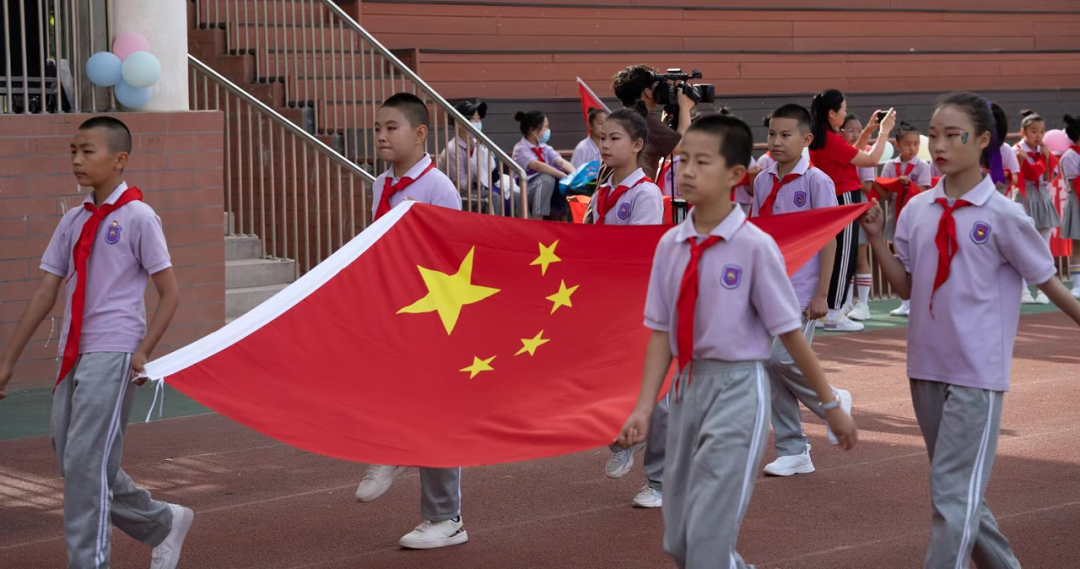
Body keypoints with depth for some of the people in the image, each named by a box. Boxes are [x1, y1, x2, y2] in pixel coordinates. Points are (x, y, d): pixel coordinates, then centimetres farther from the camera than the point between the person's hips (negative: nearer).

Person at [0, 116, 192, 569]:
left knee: (86, 464, -11)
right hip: (73, 357, 7)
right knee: (74, 464, 10)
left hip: (113, 356, -7)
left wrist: (142, 352, -14)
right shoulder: (73, 221, 12)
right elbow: (45, 294, 13)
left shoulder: (137, 217, -5)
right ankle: (164, 523, 28)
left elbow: (170, 293, -4)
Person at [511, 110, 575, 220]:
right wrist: (563, 175, -40)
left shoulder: (544, 148, 8)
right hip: (525, 192, -6)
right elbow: (537, 166, -31)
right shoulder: (521, 149, -13)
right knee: (547, 178, -32)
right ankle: (537, 220, -32)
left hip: (545, 192, 6)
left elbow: (562, 162, -7)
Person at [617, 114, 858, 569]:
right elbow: (661, 332, 4)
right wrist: (644, 407, -3)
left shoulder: (754, 246, -13)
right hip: (687, 386, 6)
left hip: (738, 389, -5)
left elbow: (790, 332, -6)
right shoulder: (670, 245, 1)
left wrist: (830, 404, 0)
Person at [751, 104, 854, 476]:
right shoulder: (763, 181, 8)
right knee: (770, 367, 4)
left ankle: (833, 402, 14)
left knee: (784, 360, -15)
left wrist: (821, 295, -12)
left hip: (800, 290, -6)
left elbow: (828, 239, -8)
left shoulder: (816, 181, -7)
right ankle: (792, 452, 13)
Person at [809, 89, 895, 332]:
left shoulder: (819, 139, 8)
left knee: (836, 256, 14)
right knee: (844, 257, -3)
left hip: (833, 200, 9)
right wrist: (884, 131, -6)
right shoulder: (832, 140, -20)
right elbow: (871, 159, -17)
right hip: (845, 200, -9)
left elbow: (852, 153, 20)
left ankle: (831, 310, 18)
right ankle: (833, 315, 0)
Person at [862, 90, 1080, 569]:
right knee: (958, 488, 17)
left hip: (977, 372, -6)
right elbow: (905, 287, 8)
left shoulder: (1003, 215, -11)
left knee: (954, 492, -9)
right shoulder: (917, 211, 3)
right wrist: (876, 239, -4)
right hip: (927, 367, 6)